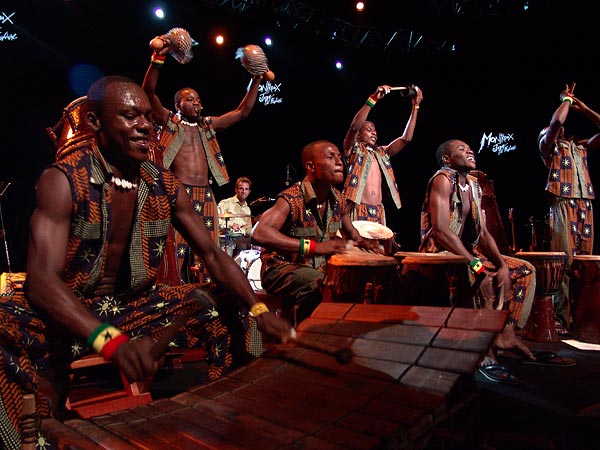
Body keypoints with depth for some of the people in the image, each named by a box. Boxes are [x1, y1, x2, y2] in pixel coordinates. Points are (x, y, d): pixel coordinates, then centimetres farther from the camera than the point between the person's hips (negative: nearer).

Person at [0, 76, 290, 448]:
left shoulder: (165, 186, -2)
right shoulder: (62, 181, -17)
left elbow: (213, 254, -2)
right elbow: (42, 278, -29)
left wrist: (258, 309, -19)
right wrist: (111, 341, -47)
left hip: (138, 307, 5)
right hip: (68, 313, -4)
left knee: (228, 308, -6)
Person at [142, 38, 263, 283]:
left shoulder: (208, 125, 22)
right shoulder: (169, 121, 10)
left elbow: (242, 111, 23)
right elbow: (149, 91, -3)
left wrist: (256, 79, 16)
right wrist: (158, 58, -15)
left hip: (205, 195, 5)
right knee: (175, 249, -10)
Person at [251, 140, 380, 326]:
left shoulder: (338, 199, 1)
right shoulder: (292, 199, -22)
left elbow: (350, 231, 20)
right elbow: (259, 233, -38)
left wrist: (360, 242, -5)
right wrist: (314, 246, -41)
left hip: (321, 268, 7)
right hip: (282, 269, -7)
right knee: (314, 283, -34)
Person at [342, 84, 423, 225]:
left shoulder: (381, 153, 21)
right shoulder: (353, 149, 6)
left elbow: (406, 138, 14)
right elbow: (354, 127, -13)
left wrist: (415, 106, 9)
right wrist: (373, 98, -19)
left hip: (379, 212, 6)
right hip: (358, 209, -5)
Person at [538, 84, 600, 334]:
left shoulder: (579, 147, 27)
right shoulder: (547, 144, 11)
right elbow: (556, 121, -7)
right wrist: (566, 100, 10)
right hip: (563, 203, -6)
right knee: (564, 262, -13)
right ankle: (559, 319, -12)